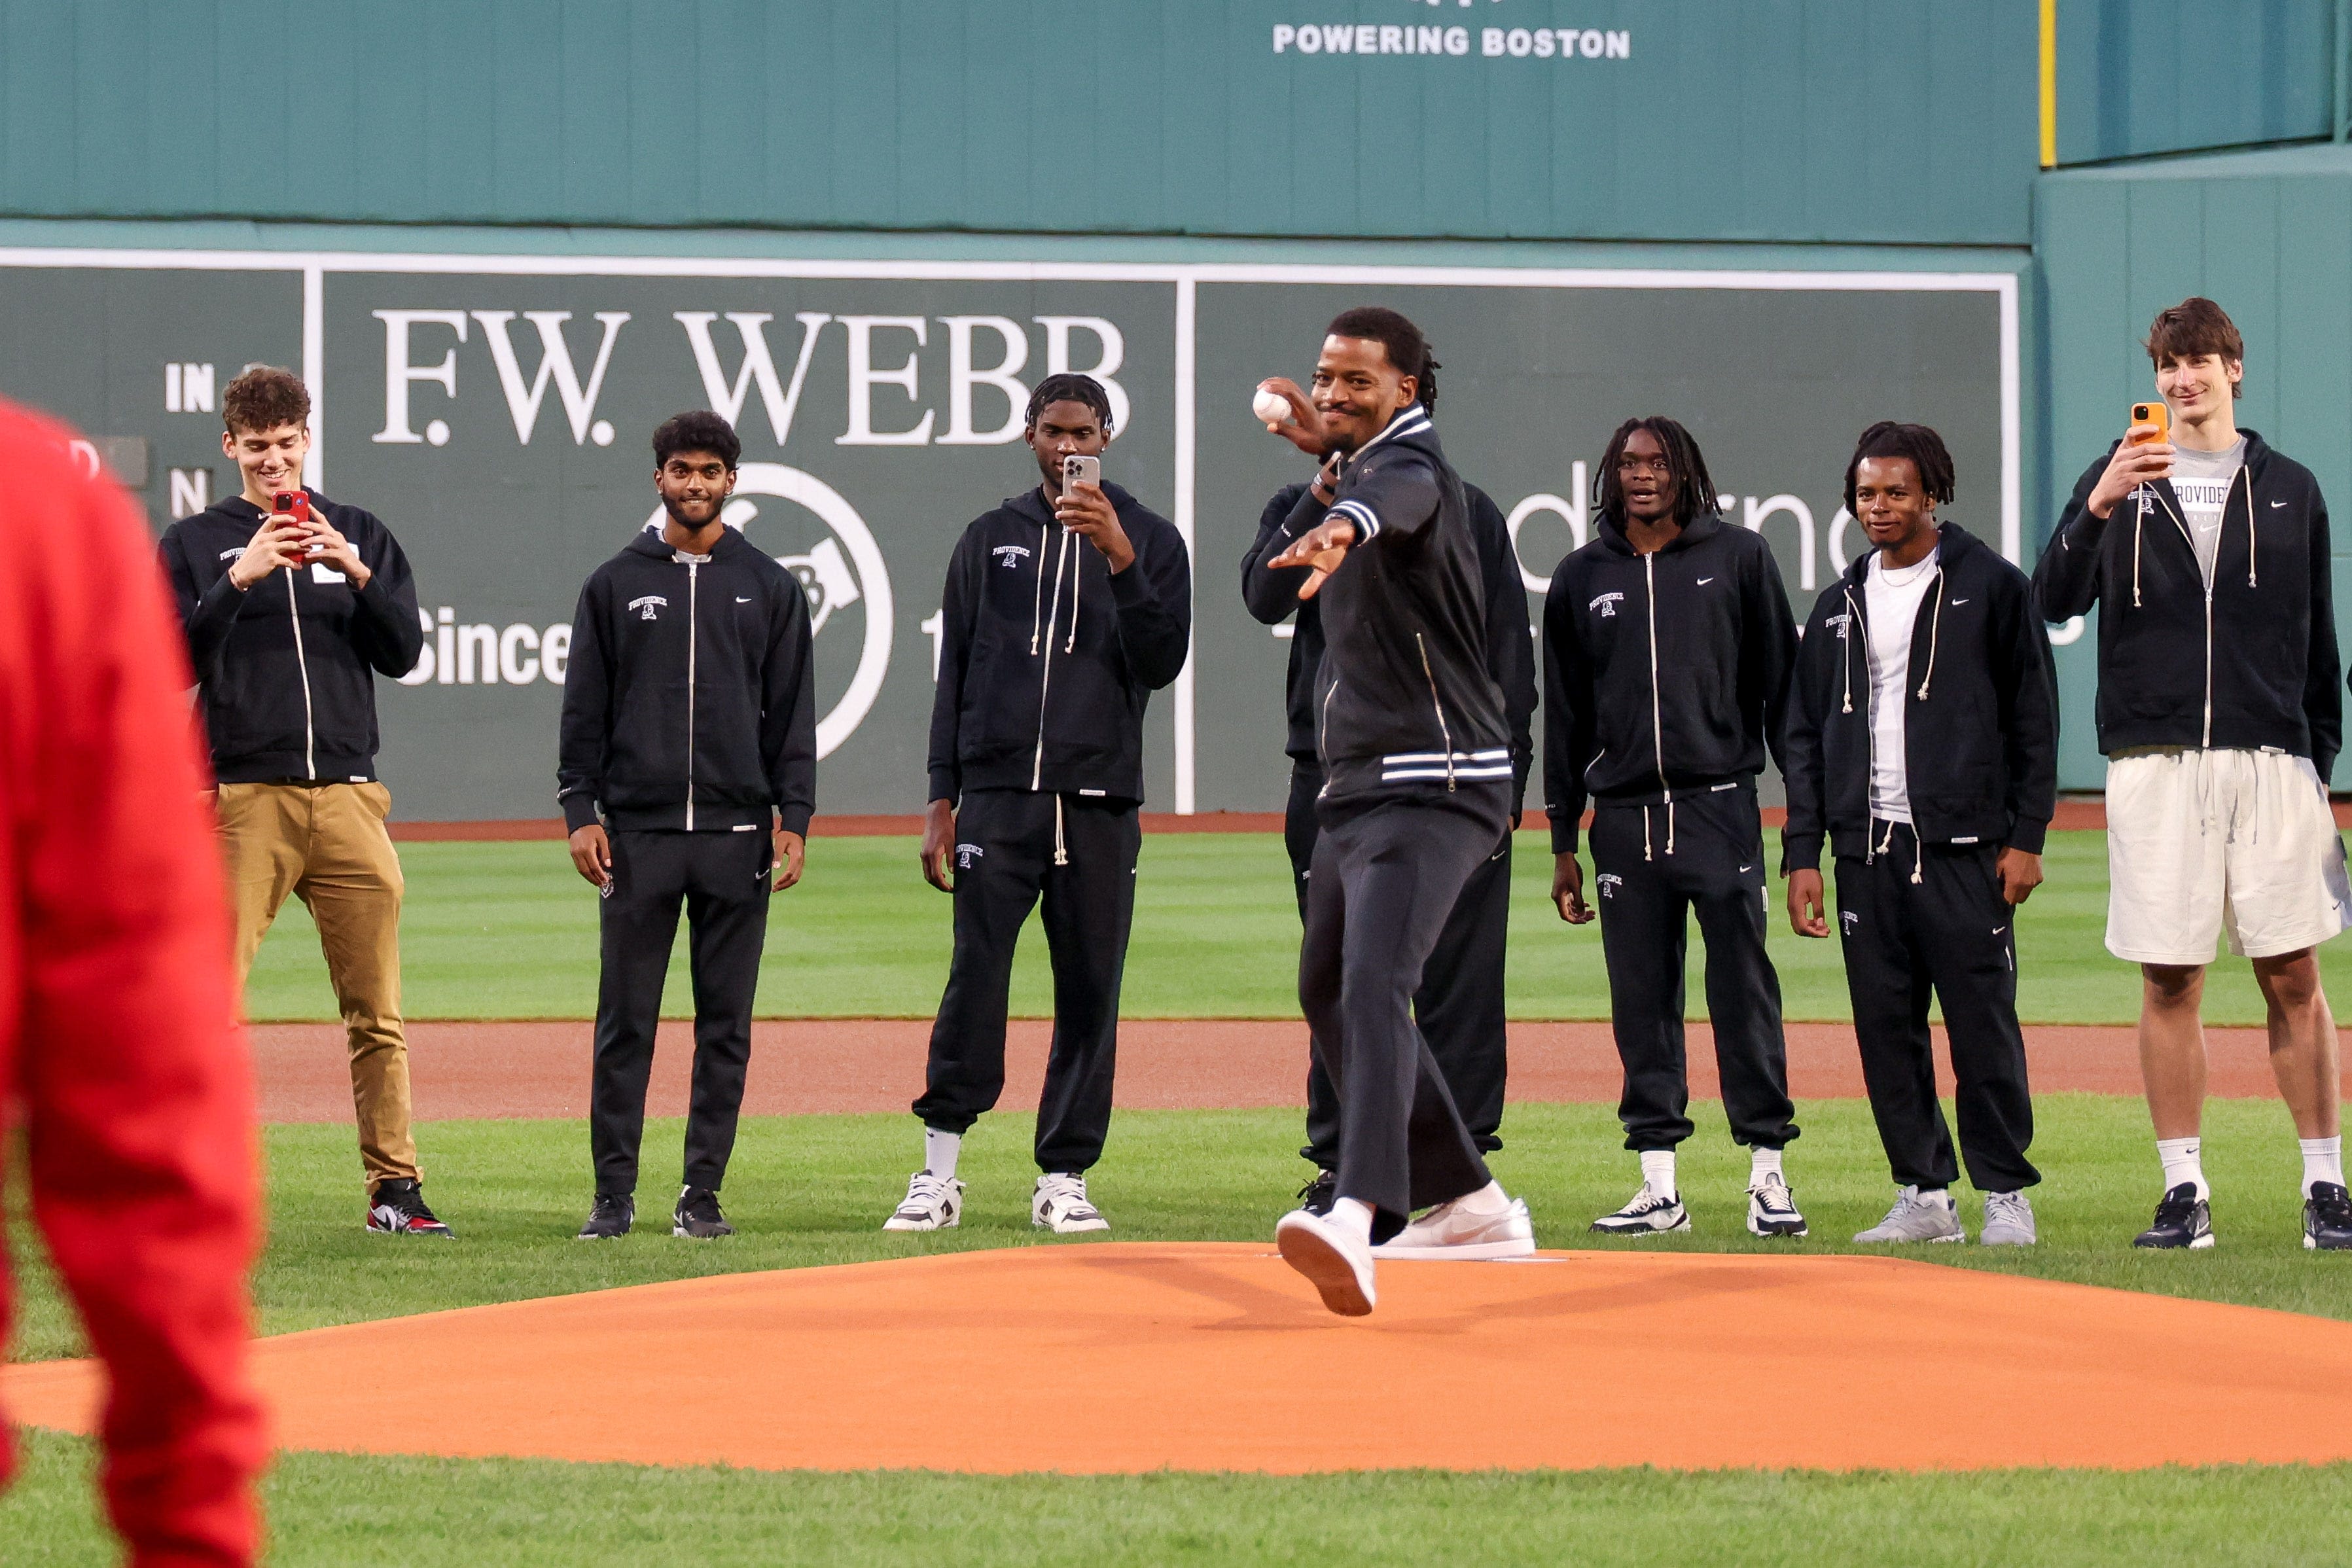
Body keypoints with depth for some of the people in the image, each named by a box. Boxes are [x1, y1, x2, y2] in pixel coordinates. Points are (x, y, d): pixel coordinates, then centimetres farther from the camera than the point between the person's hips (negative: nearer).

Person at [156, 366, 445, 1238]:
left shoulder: (361, 536, 15)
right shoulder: (195, 544, 8)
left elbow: (404, 652, 7)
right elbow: (172, 663, -3)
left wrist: (356, 573, -9)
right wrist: (240, 580, -14)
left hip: (348, 798, 3)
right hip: (244, 799, -2)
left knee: (377, 1011, 3)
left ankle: (395, 1189, 7)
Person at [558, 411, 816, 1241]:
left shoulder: (769, 587, 10)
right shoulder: (616, 584, 8)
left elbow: (792, 712, 8)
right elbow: (585, 709, 7)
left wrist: (793, 816, -1)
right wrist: (581, 811, -2)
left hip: (737, 831, 1)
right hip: (637, 830, -1)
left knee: (725, 1024, 2)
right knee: (625, 1023, -1)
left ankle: (702, 1194, 7)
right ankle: (614, 1194, 3)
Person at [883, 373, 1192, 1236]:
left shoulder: (1151, 540, 9)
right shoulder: (990, 539, 13)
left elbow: (1162, 662, -3)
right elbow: (954, 672, 12)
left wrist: (1120, 560, -15)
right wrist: (941, 801, 5)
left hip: (1100, 801, 0)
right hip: (998, 797, 0)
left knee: (1090, 990, 0)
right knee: (974, 977, -8)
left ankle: (1063, 1179, 6)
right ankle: (939, 1173, -4)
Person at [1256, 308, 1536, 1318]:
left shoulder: (1410, 465, -14)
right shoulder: (1356, 467, 16)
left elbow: (1393, 494, -39)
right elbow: (1274, 581, 22)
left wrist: (1344, 521, -63)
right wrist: (1323, 464, 10)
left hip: (1434, 790, -11)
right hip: (1354, 790, 11)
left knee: (1373, 985, -27)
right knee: (1328, 991, 21)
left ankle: (1361, 1215, -45)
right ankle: (1469, 1204, 31)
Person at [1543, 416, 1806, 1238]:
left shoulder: (1739, 558, 5)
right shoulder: (1581, 578, 11)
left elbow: (1783, 682, 5)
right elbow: (1565, 716, 14)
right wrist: (1563, 843, 11)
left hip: (1722, 808, -3)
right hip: (1624, 817, 3)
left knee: (1744, 987, -6)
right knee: (1641, 1000, 3)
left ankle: (1768, 1171, -2)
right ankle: (1659, 1185, 7)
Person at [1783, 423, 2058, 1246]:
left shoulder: (1991, 587, 2)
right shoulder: (1840, 605, 16)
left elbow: (2033, 716, 1)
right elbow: (1806, 735, 17)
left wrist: (2026, 837, -6)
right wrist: (1802, 854, 8)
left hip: (1963, 846, -5)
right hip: (1867, 849, 5)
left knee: (1983, 1023, -6)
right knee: (1886, 1027, 3)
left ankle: (2006, 1195, 2)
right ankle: (1924, 1194, 10)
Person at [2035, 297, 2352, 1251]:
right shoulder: (2120, 477, 9)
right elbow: (2054, 600, -3)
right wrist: (2097, 509, -20)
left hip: (2271, 761, 0)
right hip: (2154, 763, 0)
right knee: (2169, 983, 0)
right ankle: (2184, 1191, 5)